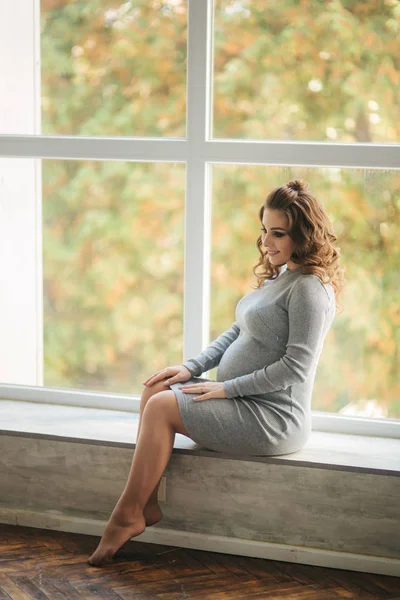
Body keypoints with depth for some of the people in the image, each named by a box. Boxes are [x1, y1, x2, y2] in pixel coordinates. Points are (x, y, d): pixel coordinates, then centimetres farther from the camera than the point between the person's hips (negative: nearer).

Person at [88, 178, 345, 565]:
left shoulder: (310, 288, -16)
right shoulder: (278, 276, 15)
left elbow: (295, 367, -22)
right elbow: (238, 332, 19)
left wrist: (226, 388, -17)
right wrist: (193, 367, 5)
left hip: (274, 417, -10)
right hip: (244, 401, 10)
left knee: (163, 406, -18)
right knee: (155, 391, -3)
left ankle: (127, 516, -10)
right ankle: (147, 504, -8)